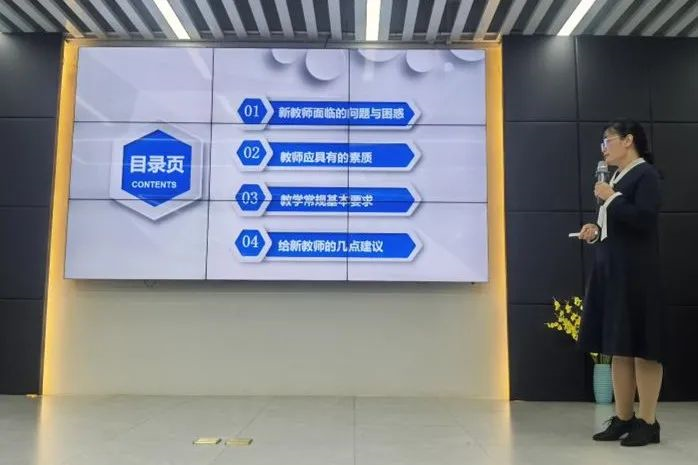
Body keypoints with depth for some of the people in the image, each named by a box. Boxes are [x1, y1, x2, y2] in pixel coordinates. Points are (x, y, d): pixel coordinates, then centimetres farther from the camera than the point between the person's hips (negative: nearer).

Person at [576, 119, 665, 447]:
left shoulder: (646, 174, -7)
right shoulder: (617, 177, 18)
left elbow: (644, 220, -20)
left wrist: (611, 198, -12)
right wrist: (596, 230, 6)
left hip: (636, 272, -9)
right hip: (609, 269, 9)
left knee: (641, 347, -2)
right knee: (618, 349, 9)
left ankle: (648, 422, 7)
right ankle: (622, 418, 17)